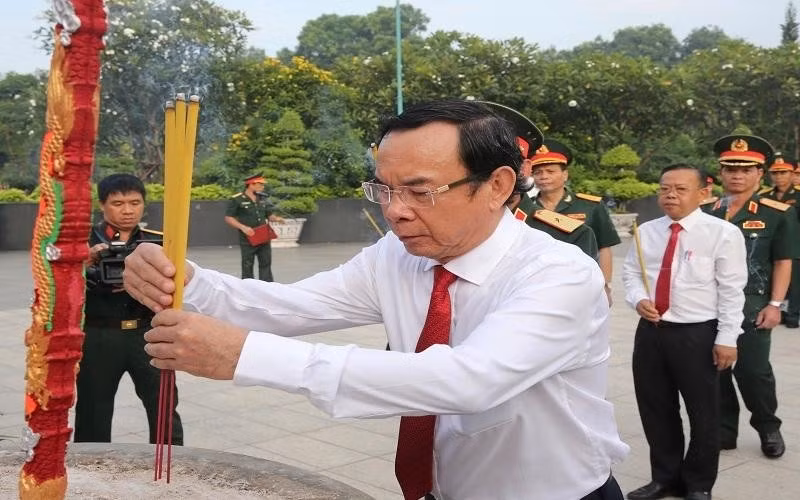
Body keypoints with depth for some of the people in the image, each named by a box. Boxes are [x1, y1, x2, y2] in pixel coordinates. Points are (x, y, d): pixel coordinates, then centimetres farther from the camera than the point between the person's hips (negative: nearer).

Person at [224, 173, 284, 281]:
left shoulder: (263, 199, 9)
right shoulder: (236, 200, -9)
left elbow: (269, 215, 18)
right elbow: (228, 218, -9)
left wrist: (276, 218, -5)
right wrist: (242, 227, -21)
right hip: (247, 240, -5)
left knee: (266, 265, 7)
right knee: (247, 267, 4)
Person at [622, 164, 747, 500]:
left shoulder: (723, 233, -8)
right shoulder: (646, 231, 7)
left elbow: (731, 291, -9)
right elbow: (630, 273, 15)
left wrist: (727, 339, -12)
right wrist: (638, 299, -6)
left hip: (697, 334, -4)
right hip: (651, 331, 5)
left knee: (703, 413, 8)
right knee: (655, 409, 15)